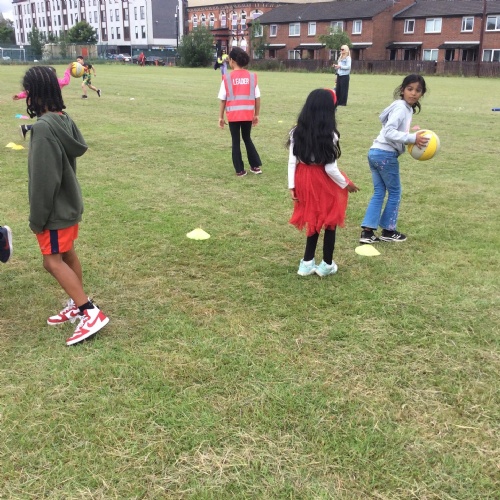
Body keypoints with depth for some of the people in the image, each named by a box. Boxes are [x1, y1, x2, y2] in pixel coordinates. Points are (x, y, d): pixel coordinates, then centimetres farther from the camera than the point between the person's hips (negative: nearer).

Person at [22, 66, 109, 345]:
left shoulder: (43, 127, -24)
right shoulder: (65, 119, 1)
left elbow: (43, 179, -23)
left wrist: (37, 218, -15)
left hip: (56, 208, -9)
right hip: (70, 202, 9)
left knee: (53, 261, -1)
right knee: (68, 255, 17)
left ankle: (91, 313, -2)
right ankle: (78, 306, 29)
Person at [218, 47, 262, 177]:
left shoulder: (227, 78, -5)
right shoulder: (252, 77, 0)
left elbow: (223, 100, -3)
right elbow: (257, 98, 2)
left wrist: (221, 117, 6)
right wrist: (256, 115, 12)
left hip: (233, 114, -2)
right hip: (248, 114, 3)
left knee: (235, 141, 8)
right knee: (247, 138, 21)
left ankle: (240, 170, 11)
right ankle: (256, 166, 20)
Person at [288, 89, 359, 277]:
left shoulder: (296, 133, -4)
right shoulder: (329, 136, -18)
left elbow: (292, 161, -3)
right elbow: (330, 168, -17)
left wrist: (292, 186, 4)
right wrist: (346, 184, -2)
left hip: (303, 180, 5)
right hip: (324, 181, -4)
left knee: (313, 220, 20)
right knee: (329, 221, 14)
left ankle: (307, 263, 24)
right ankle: (327, 264, 25)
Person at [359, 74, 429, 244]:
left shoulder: (406, 108, 16)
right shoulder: (401, 108, -13)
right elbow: (389, 132, -23)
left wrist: (413, 137, 6)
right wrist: (412, 138, -25)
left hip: (376, 152, 9)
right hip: (386, 155, -9)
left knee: (379, 193, 11)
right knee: (395, 192, 7)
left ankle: (367, 231, 8)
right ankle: (388, 231, 18)